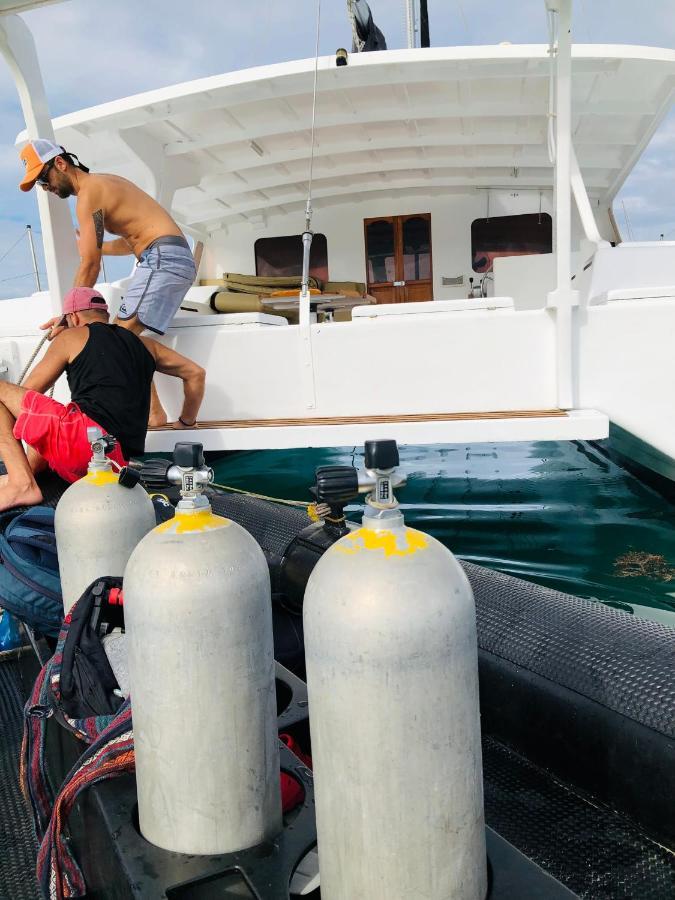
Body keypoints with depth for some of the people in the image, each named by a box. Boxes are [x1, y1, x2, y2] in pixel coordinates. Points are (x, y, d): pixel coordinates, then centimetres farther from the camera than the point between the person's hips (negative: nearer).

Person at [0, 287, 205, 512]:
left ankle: (21, 483, -11)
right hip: (120, 461, 7)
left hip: (85, 438, -7)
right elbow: (196, 373, 30)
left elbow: (27, 394, 19)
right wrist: (186, 422, 40)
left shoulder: (71, 337, 12)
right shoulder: (144, 344, 25)